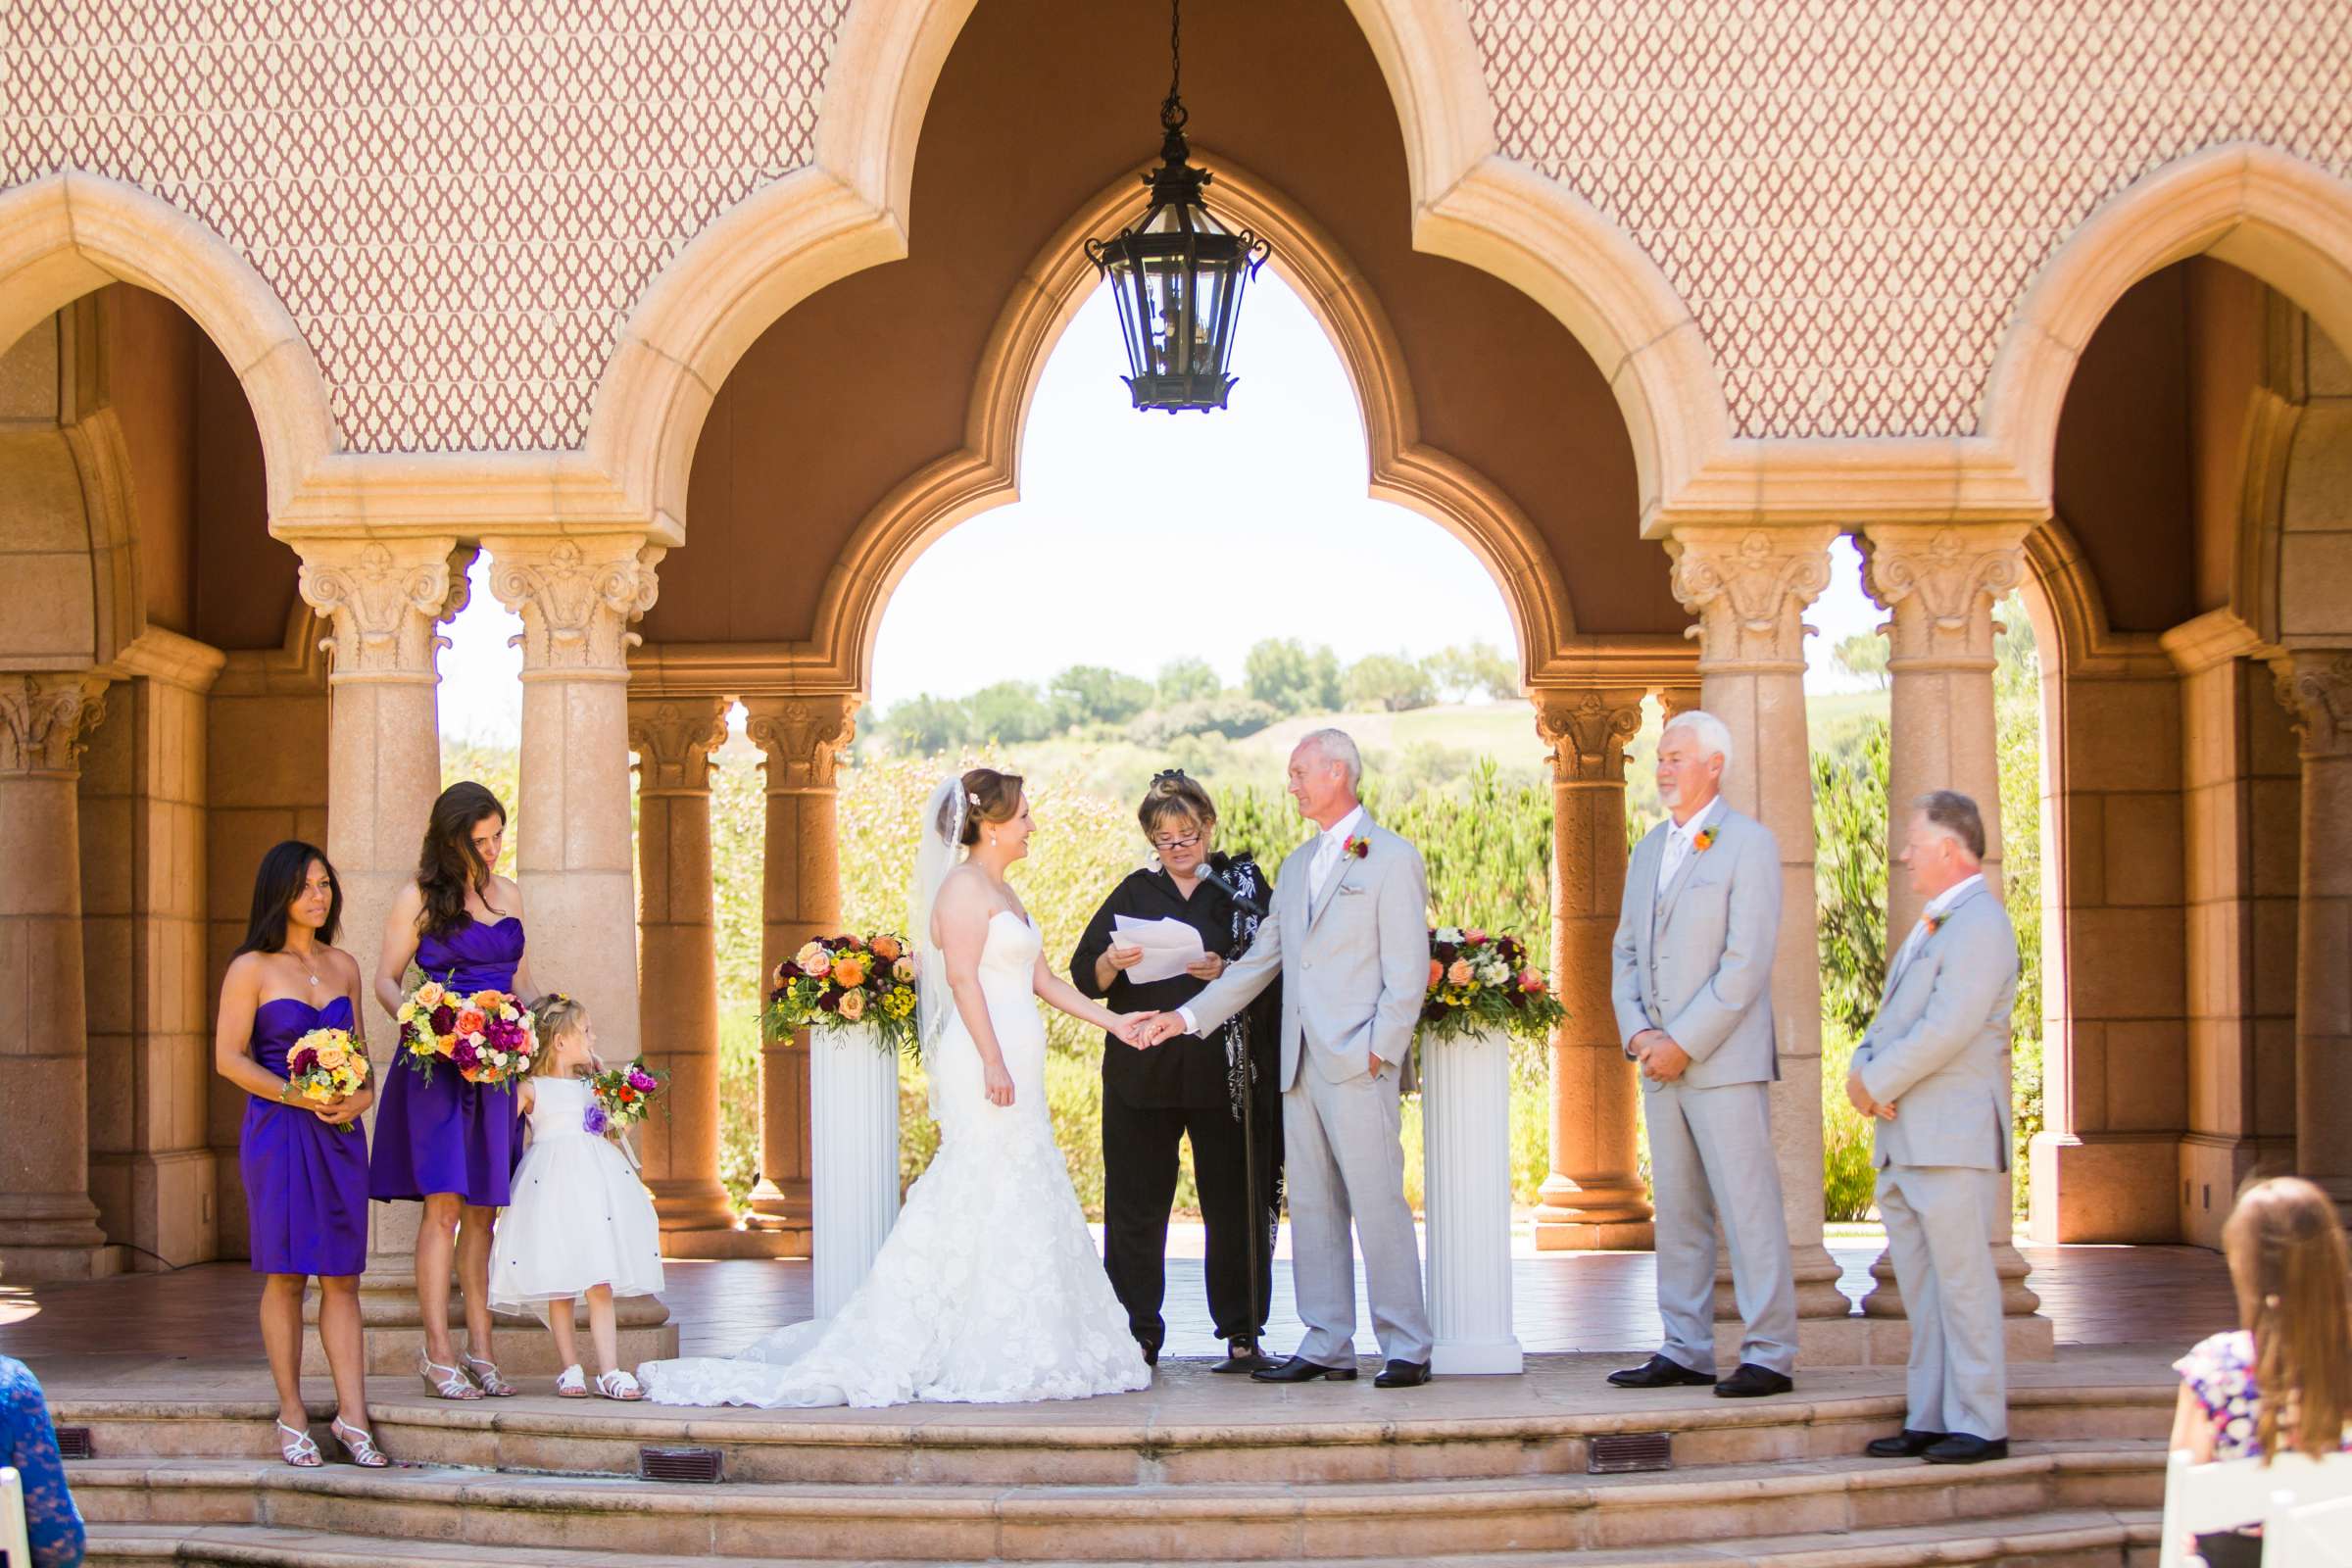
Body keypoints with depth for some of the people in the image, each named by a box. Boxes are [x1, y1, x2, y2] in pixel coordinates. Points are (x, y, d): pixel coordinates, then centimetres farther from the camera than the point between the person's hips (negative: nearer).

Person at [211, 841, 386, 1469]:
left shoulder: (343, 966, 13)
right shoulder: (252, 968, -1)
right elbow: (229, 1057, -5)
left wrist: (363, 1093, -3)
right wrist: (298, 1096, -16)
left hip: (340, 1133, 4)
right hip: (278, 1132, -4)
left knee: (343, 1277, 2)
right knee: (286, 1275, -1)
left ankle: (352, 1417, 2)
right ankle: (292, 1417, 7)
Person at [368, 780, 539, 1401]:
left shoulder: (508, 894, 15)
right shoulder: (418, 899, 0)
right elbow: (386, 981, 1)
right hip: (436, 1064, -5)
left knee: (484, 1210, 5)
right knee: (444, 1204, -10)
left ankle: (480, 1349, 8)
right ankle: (438, 1354, -7)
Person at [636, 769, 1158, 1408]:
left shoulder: (1003, 893, 20)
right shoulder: (964, 887, -9)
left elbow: (1042, 979, 22)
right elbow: (963, 978, -17)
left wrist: (1112, 1021, 18)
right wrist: (994, 1061, -23)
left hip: (1013, 1067, 10)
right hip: (986, 1061, -10)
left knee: (1024, 1198, 8)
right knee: (990, 1196, -8)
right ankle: (994, 1354, -5)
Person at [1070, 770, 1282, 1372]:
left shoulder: (1244, 885, 6)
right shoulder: (1134, 893, 11)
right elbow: (1084, 976, 8)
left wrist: (1224, 973, -18)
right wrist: (1111, 963, -13)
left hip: (1224, 1069, -2)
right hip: (1141, 1069, 2)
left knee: (1233, 1204, 1)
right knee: (1135, 1205, 2)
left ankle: (1241, 1333, 10)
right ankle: (1138, 1334, 10)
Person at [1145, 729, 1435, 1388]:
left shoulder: (1392, 858, -3)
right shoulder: (1297, 866, 19)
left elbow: (1408, 970, -8)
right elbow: (1260, 960, 20)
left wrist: (1380, 1049, -15)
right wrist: (1192, 1014, 13)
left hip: (1359, 1063, -7)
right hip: (1301, 1063, 7)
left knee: (1377, 1203, -7)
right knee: (1311, 1208, 8)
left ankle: (1407, 1349, -1)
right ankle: (1327, 1346, 14)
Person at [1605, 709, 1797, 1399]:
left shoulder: (1749, 844, -6)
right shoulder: (1649, 849, 17)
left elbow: (1745, 963, -14)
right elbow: (1626, 949, 17)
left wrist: (1683, 1043, -15)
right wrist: (1636, 1031, 0)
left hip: (1725, 1059, -7)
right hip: (1660, 1061, 7)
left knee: (1748, 1209, -6)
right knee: (1677, 1212, 10)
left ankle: (1770, 1355, -2)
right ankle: (1686, 1350, 16)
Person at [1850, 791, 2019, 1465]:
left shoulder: (1981, 924, -12)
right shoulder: (1930, 925, 21)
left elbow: (1946, 1030, -20)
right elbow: (1889, 1019, 21)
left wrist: (1879, 1084, -12)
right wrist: (1862, 1072, 1)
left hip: (1954, 1138, -10)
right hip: (1903, 1138, 10)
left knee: (1962, 1282, -6)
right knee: (1920, 1288, 12)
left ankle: (1981, 1426, -1)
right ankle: (1928, 1420, 17)